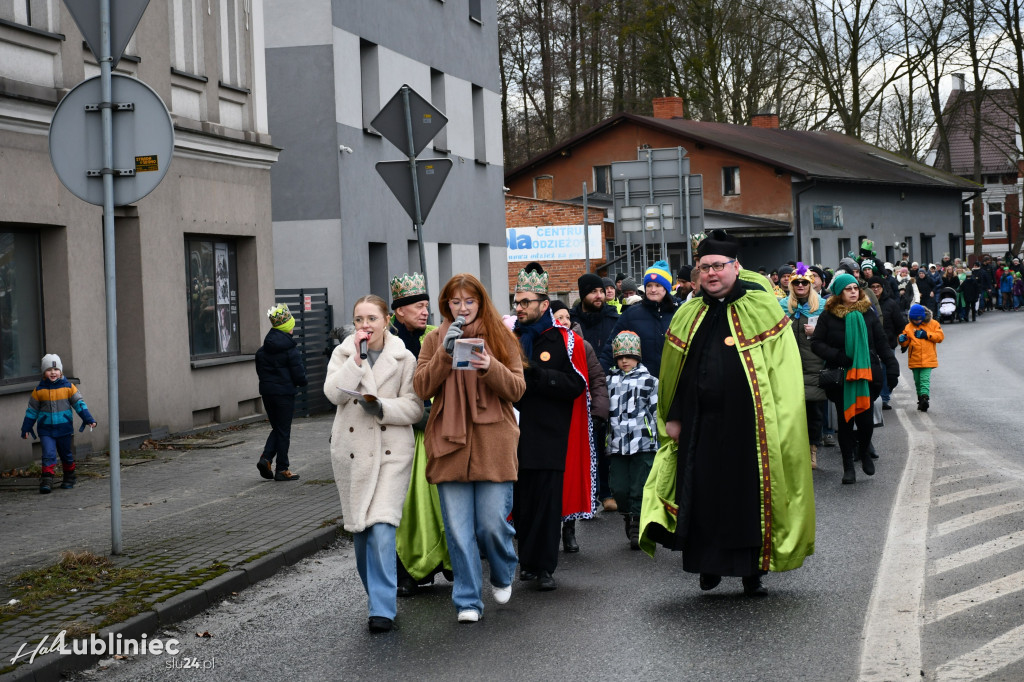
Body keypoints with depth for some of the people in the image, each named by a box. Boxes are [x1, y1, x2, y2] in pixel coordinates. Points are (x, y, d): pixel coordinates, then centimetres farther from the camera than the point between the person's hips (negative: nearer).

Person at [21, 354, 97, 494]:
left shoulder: (68, 387, -2)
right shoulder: (39, 390, 0)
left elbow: (79, 403, 1)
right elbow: (32, 410, 8)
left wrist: (89, 419, -7)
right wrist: (26, 428, 10)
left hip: (64, 428, 1)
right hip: (46, 430, -1)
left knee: (66, 454, 13)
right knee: (48, 454, -14)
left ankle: (69, 477, 29)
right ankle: (46, 481, -15)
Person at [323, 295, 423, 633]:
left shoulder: (403, 358, 2)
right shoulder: (343, 353, 8)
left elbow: (413, 407, -2)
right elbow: (333, 392, -8)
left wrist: (382, 407, -17)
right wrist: (358, 358, -14)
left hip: (391, 451, -3)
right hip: (351, 451, 3)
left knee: (382, 529, -15)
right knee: (360, 530, 9)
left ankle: (383, 608, -12)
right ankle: (379, 598, 26)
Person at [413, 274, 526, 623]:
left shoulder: (500, 336, 7)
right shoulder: (435, 339, 10)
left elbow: (517, 389, 1)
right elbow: (422, 388, 0)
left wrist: (490, 368, -17)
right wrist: (445, 353, -11)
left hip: (493, 445, -1)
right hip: (449, 443, 1)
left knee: (493, 523, -3)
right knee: (458, 528, 1)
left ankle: (502, 576, 28)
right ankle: (468, 601, 12)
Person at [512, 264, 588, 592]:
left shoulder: (564, 341, 0)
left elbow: (575, 384, -10)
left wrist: (535, 373, -18)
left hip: (549, 438, -4)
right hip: (516, 436, 4)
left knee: (546, 504, -3)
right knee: (520, 500, 5)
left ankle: (542, 567, 5)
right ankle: (528, 561, 16)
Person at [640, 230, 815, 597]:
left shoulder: (761, 309, -2)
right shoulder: (689, 315, 10)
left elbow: (782, 372, -5)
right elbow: (674, 372, 17)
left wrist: (776, 424, -11)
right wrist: (673, 417, 11)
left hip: (750, 425, -3)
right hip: (700, 426, 3)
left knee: (751, 497, 3)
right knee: (703, 497, 4)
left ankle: (753, 572, 15)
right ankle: (710, 564, 20)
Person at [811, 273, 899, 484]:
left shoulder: (868, 313, 4)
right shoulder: (828, 315, -2)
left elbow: (882, 343, 6)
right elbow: (816, 343, -2)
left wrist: (892, 368, -1)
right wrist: (836, 356, -17)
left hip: (867, 373, 1)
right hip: (840, 377, -1)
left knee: (866, 418, -4)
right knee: (845, 420, 5)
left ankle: (864, 451, 28)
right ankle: (848, 466, 16)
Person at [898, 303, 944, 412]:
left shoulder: (933, 324, 2)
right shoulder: (909, 327, 6)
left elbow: (940, 336, -3)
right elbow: (905, 344, 6)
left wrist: (926, 334, -12)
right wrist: (902, 339, -18)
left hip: (928, 359, -3)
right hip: (914, 360, 3)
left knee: (925, 379, -16)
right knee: (917, 381, 10)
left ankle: (925, 398, -23)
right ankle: (921, 400, 22)